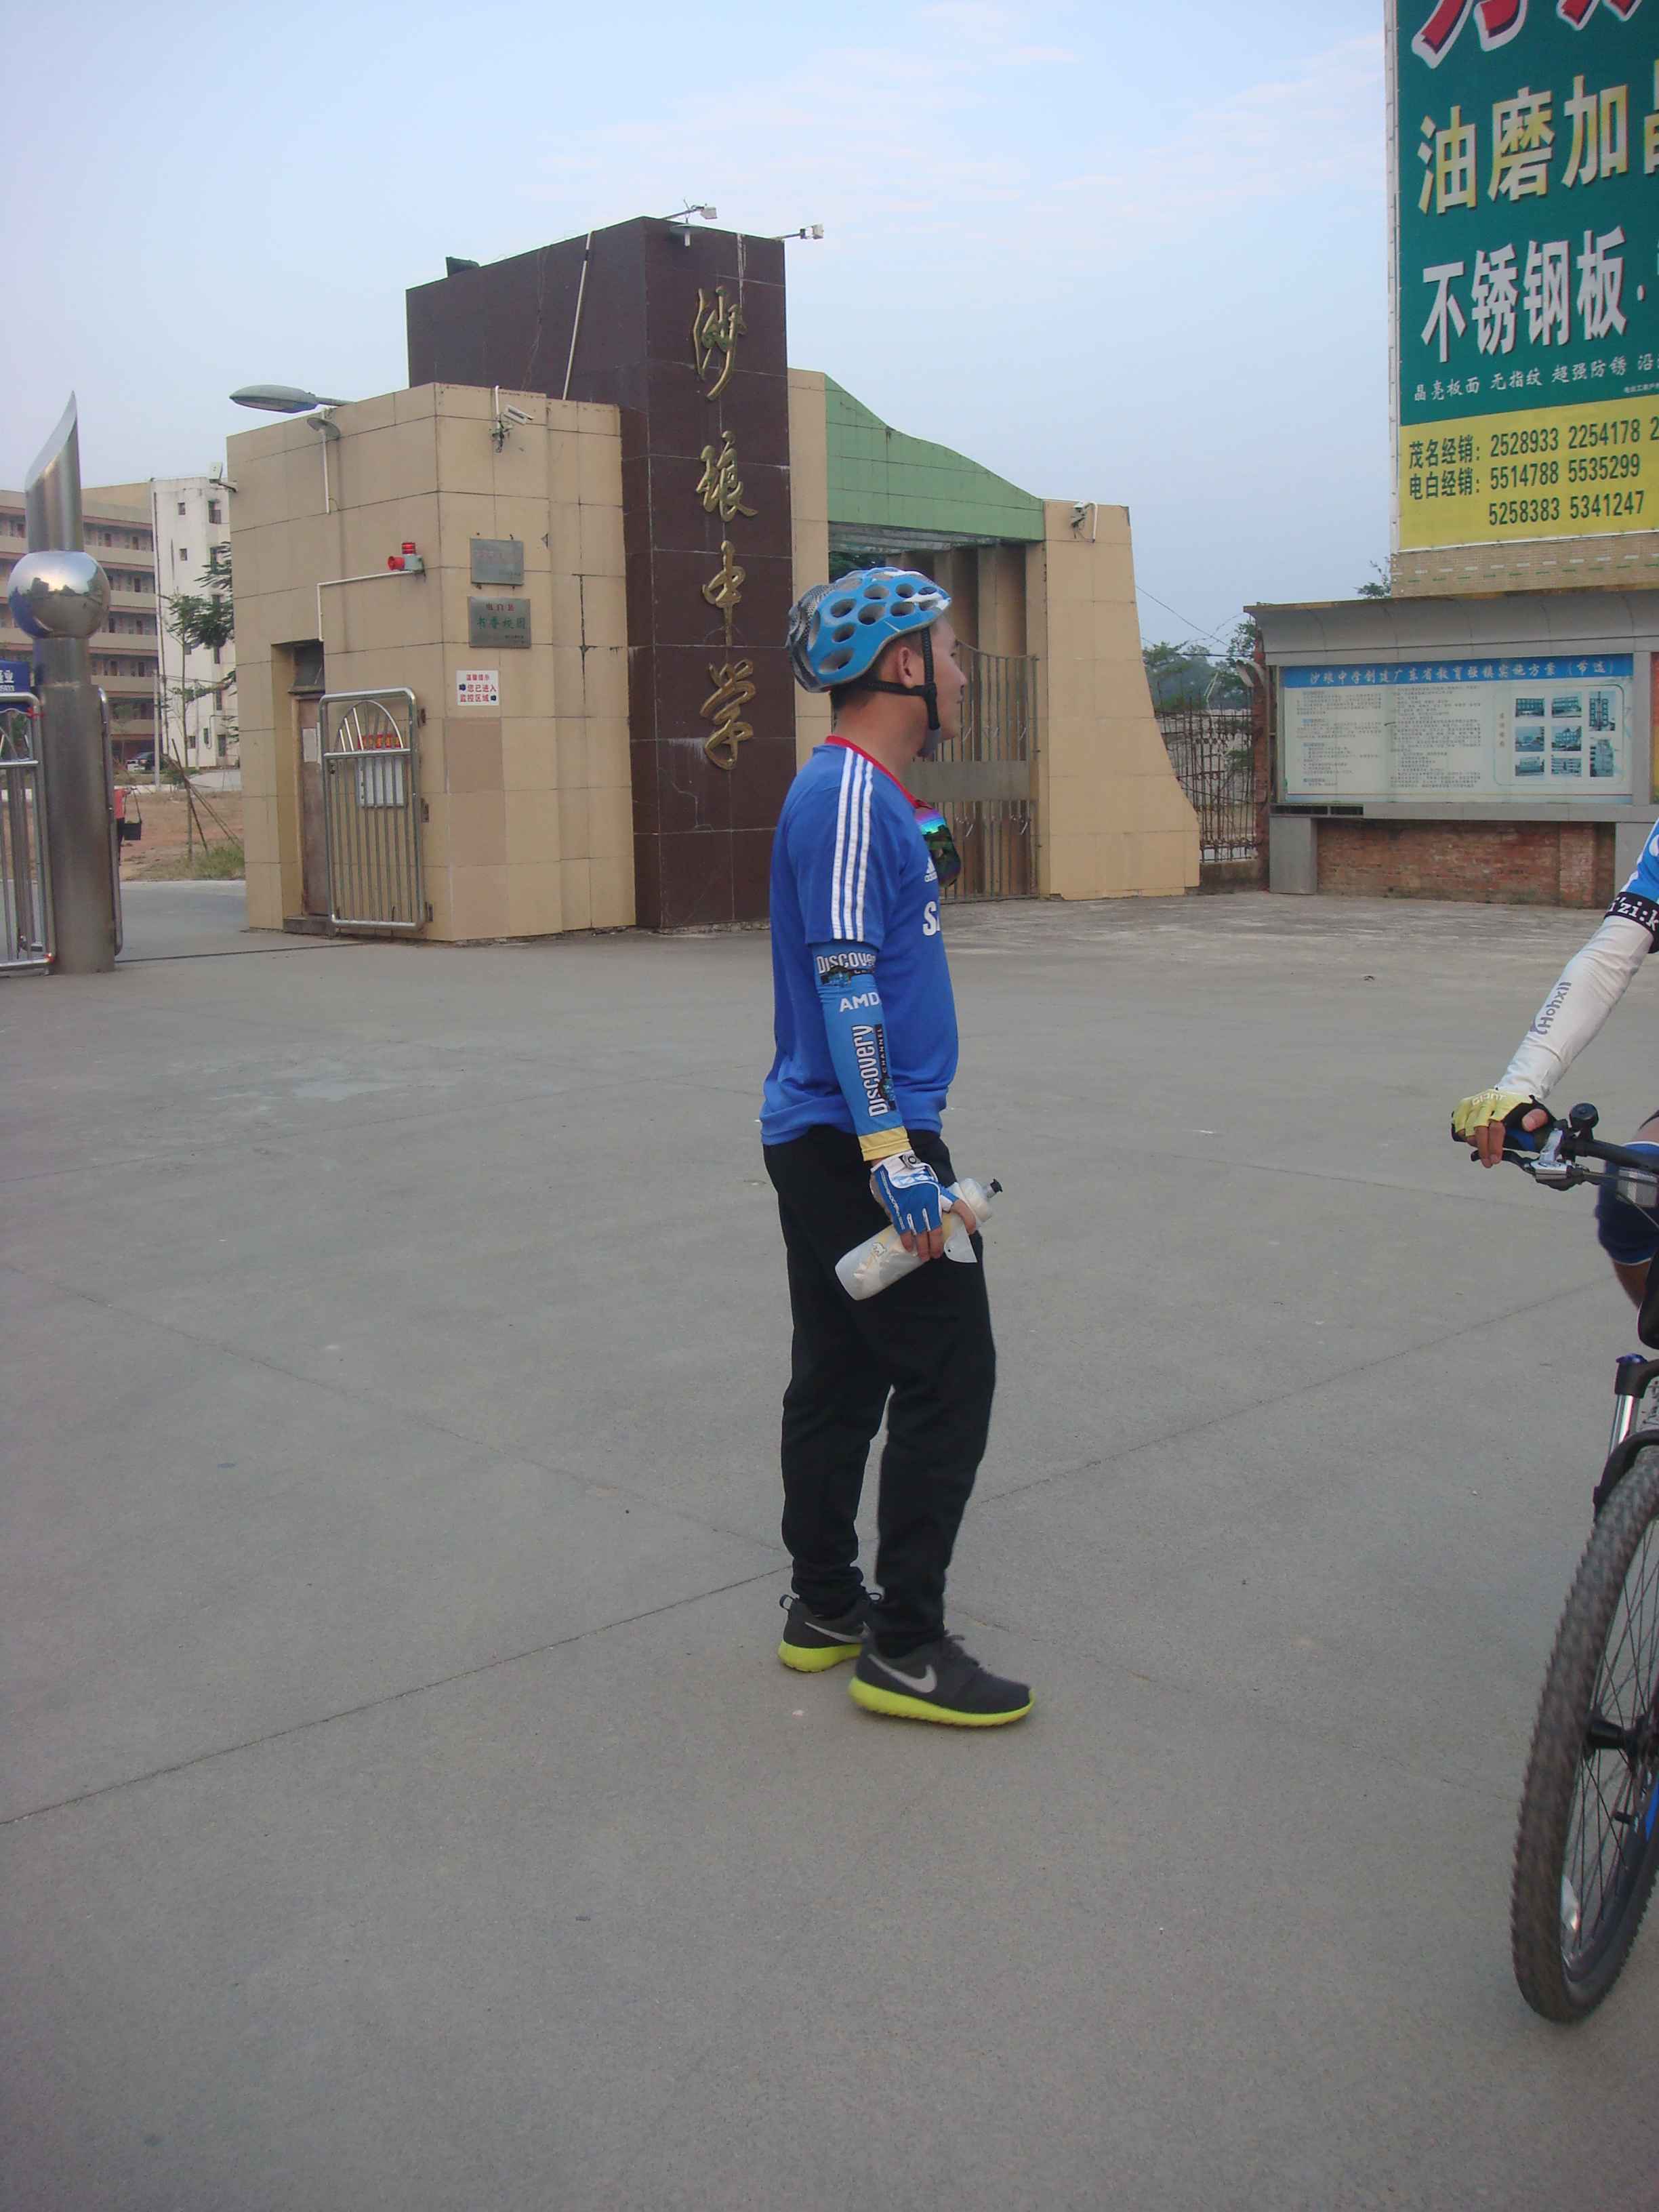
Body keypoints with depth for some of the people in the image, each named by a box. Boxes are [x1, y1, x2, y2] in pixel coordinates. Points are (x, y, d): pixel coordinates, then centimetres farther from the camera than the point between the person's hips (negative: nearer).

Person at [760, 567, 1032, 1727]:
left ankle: (825, 1608, 26)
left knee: (843, 1374, 15)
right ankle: (904, 1650, 2)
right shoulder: (850, 793, -16)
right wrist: (893, 1154, -25)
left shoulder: (870, 792, 16)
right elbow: (845, 978, -22)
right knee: (948, 1380, -5)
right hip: (857, 1141, -10)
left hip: (826, 1140, 10)